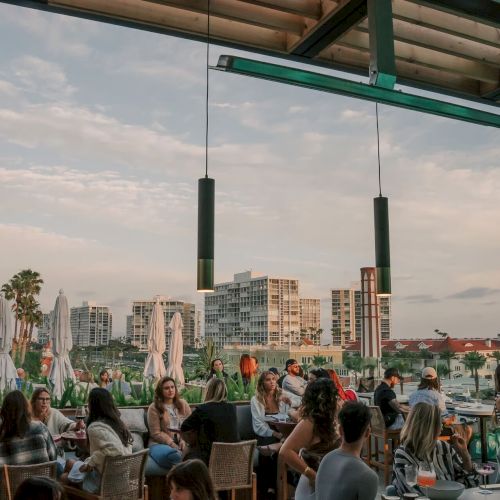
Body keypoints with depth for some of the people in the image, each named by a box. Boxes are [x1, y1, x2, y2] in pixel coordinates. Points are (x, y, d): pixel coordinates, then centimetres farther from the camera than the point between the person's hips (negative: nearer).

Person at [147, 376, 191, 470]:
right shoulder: (154, 408, 2)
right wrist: (172, 444, -14)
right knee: (174, 456, -40)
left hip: (181, 442, 3)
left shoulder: (182, 404, 14)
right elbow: (156, 433, -3)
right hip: (160, 443, -3)